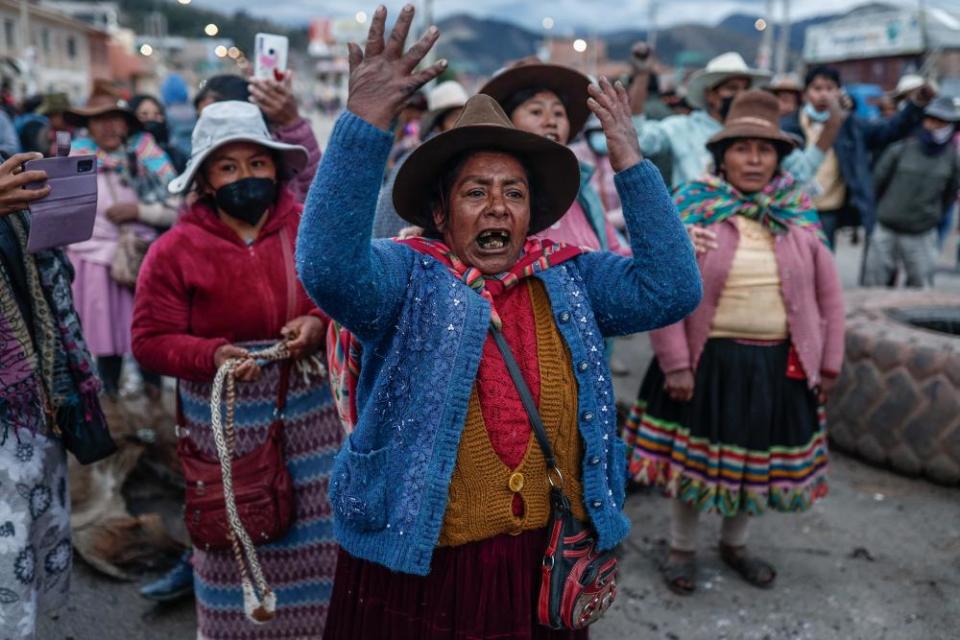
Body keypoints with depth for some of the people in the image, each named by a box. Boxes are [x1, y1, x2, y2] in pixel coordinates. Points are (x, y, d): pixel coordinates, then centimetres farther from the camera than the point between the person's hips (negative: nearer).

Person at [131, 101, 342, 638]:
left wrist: (320, 323, -16)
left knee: (318, 539, 10)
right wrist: (212, 356, -22)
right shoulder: (175, 249, -5)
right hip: (228, 423, -1)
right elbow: (151, 339, -5)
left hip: (311, 416, 2)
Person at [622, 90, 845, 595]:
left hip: (778, 364, 3)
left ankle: (734, 544, 41)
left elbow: (827, 292, 8)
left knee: (758, 458, 16)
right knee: (694, 455, 10)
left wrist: (828, 362, 6)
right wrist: (675, 363, -13)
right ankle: (681, 548, 32)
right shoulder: (692, 209, -7)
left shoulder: (799, 214, 3)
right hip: (709, 358, -3)